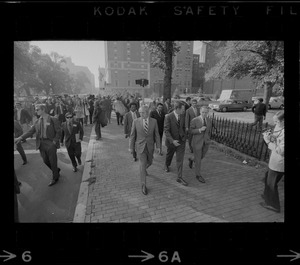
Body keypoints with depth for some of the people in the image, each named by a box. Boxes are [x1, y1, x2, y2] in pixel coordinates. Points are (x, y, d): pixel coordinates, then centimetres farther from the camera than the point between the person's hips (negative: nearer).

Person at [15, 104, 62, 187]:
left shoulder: (53, 119, -8)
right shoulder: (37, 121, 9)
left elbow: (59, 132, -8)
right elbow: (31, 131, 6)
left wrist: (54, 142, -13)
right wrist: (21, 137, -6)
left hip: (50, 143, -5)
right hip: (41, 144, 6)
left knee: (53, 161, 5)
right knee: (46, 161, 13)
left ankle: (55, 178, 24)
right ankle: (56, 170, 39)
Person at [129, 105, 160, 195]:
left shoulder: (154, 121, -7)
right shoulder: (136, 121, -11)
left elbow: (156, 135, -1)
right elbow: (132, 135, -4)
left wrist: (158, 146, -2)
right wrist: (131, 147, 0)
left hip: (150, 146, 3)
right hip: (140, 146, -2)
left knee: (149, 162, 20)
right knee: (142, 165, -5)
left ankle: (143, 168, 56)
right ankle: (144, 185, 10)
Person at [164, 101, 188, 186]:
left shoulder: (182, 116, -1)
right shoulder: (168, 117, -19)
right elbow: (166, 131, -21)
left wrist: (184, 136, 17)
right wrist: (172, 141, -29)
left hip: (181, 141, 3)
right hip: (171, 141, -3)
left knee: (180, 159, 1)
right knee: (169, 155, 21)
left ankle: (179, 177, 9)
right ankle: (167, 165, 53)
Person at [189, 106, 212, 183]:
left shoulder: (209, 120, 1)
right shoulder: (194, 120, -14)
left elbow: (209, 131, 14)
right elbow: (191, 131, -12)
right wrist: (200, 130, -27)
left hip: (205, 142, 5)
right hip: (197, 142, -5)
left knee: (202, 156, 20)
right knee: (198, 159, 5)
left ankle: (192, 160, 50)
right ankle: (198, 175, 23)